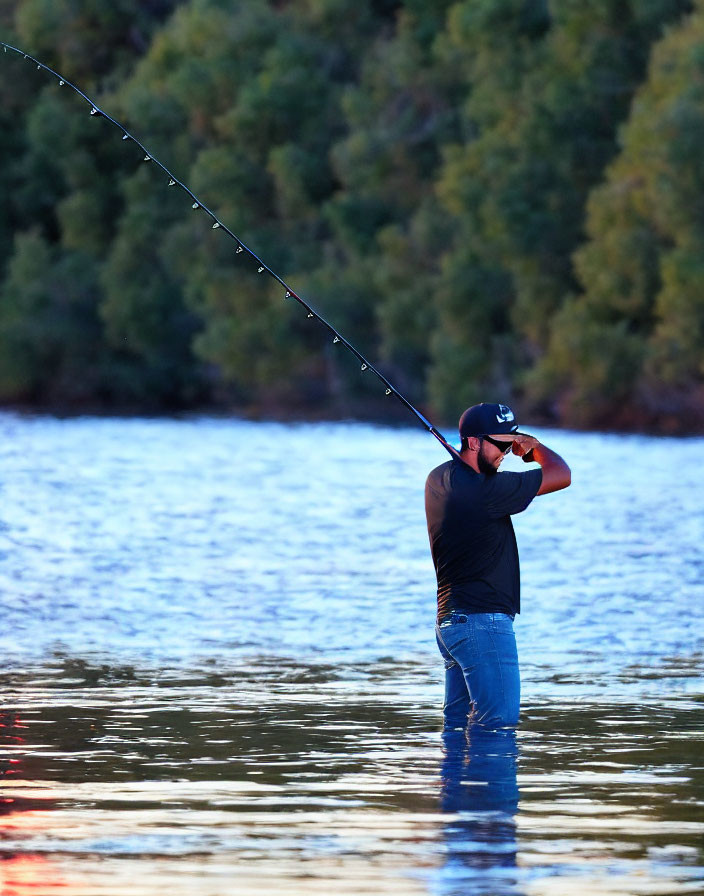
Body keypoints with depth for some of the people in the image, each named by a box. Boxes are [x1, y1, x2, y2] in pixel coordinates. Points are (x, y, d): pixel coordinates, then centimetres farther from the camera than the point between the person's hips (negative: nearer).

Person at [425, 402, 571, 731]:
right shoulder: (483, 491, -18)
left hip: (450, 619, 10)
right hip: (482, 622, -10)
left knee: (456, 725, 11)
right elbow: (561, 475, -12)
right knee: (499, 725, -11)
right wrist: (533, 446, 7)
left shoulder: (439, 478, 9)